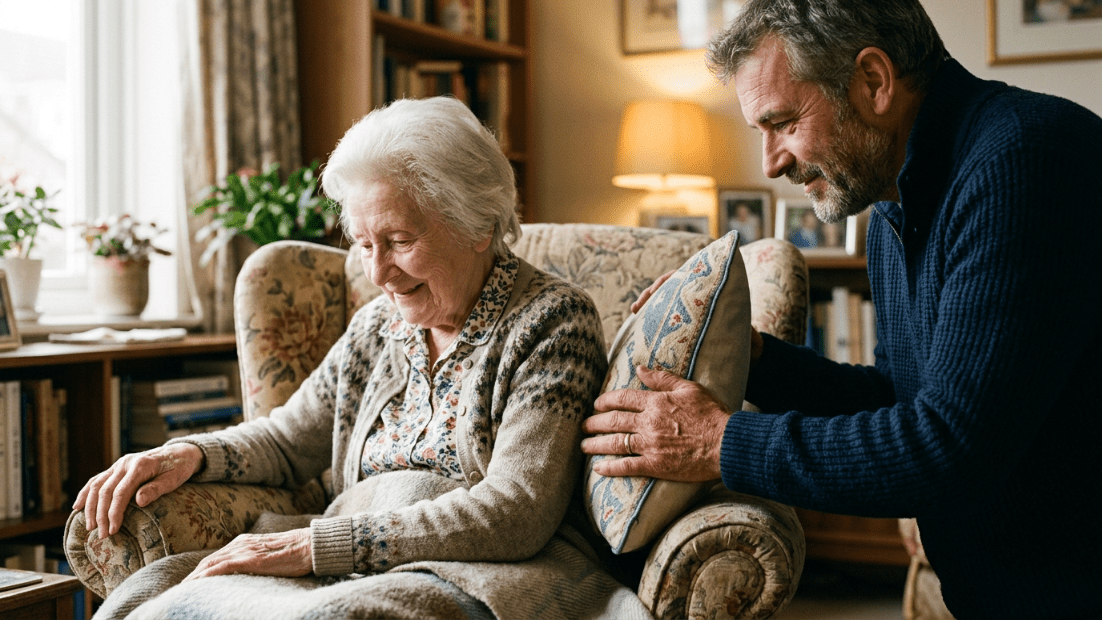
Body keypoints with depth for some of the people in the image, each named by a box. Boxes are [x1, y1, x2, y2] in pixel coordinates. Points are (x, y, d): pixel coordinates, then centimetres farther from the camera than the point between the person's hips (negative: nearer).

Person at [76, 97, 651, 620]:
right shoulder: (379, 326, 15)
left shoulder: (553, 318, -5)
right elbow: (289, 438, 26)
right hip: (355, 569, 6)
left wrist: (314, 545, -20)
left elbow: (516, 511, -16)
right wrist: (191, 454, 3)